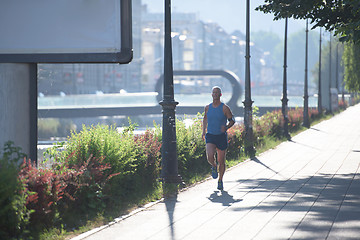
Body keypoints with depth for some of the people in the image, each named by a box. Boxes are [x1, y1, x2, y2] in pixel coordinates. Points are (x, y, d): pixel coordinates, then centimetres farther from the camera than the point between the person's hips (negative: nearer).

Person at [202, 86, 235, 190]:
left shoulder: (225, 108, -5)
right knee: (210, 156, -23)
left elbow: (232, 120, -1)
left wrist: (226, 127, -21)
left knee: (221, 161, 4)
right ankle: (214, 167, 12)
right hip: (210, 136, 1)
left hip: (221, 136, -1)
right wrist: (204, 131, 15)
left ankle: (220, 181, 25)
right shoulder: (208, 107, 5)